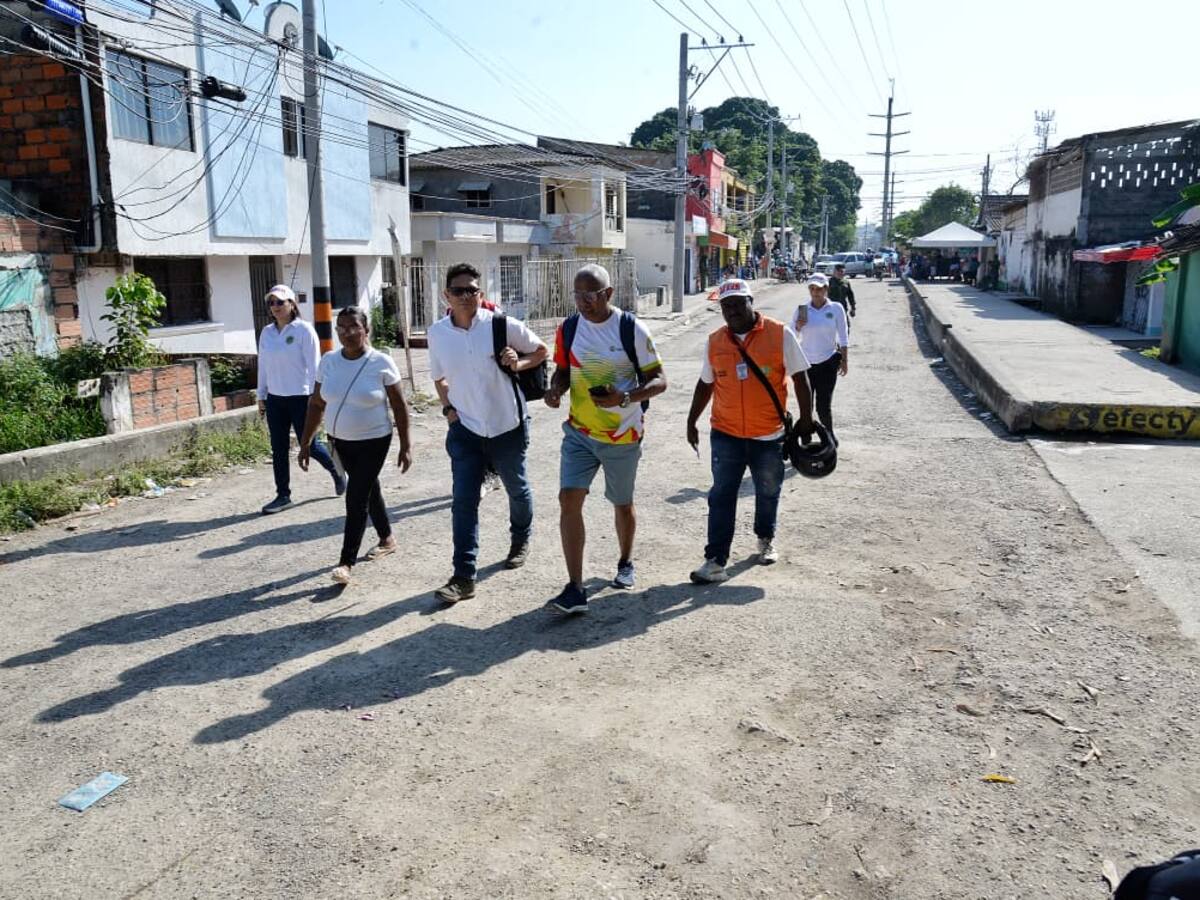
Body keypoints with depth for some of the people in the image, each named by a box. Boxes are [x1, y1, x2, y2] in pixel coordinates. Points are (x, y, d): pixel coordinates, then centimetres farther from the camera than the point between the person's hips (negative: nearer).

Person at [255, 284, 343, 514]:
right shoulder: (267, 333, 7)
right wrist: (261, 396, 13)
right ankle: (283, 495, 16)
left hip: (300, 397, -5)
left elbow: (313, 366, -10)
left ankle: (337, 473, 28)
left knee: (308, 444, 2)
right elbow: (263, 366, 13)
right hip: (275, 399, 5)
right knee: (279, 448, 6)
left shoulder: (304, 330, -9)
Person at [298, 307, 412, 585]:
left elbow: (399, 406, -8)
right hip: (341, 441, 5)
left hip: (373, 441, -5)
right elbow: (316, 404, 4)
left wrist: (406, 446, -9)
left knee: (356, 498, -8)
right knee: (368, 489, 20)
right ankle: (387, 539, 39)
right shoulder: (328, 361, -3)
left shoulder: (381, 363, -14)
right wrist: (305, 442, 3)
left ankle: (346, 562, -2)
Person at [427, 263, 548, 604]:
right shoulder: (437, 333, -3)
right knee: (463, 501, -5)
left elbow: (542, 351, 1)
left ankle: (521, 540, 47)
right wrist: (447, 407, -1)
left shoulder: (503, 325, -13)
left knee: (517, 489, 18)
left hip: (508, 425, -1)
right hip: (465, 428, 2)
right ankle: (464, 576, -1)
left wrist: (519, 364, -18)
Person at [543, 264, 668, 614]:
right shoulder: (568, 329, -1)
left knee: (622, 504, 14)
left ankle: (625, 562, 42)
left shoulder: (632, 330, -12)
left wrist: (625, 397, -27)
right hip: (579, 432, 2)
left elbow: (658, 380, -9)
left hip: (622, 437, -2)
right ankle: (575, 589, -8)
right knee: (569, 499, -12)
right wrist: (555, 389, -11)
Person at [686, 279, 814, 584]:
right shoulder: (715, 341, 3)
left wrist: (806, 418, -5)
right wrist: (691, 422, 13)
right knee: (721, 496, -1)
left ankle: (766, 539, 41)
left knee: (768, 492, 16)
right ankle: (716, 561, 2)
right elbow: (706, 384, 12)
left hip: (769, 435, -1)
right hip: (725, 434, 1)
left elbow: (799, 378, -2)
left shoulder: (780, 334, -6)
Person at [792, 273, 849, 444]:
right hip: (806, 363, 2)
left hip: (828, 362, -2)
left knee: (824, 406, -2)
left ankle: (829, 437, 20)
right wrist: (797, 326, -12)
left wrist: (845, 360, 3)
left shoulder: (836, 308, -2)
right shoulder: (802, 309, 1)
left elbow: (843, 336, 5)